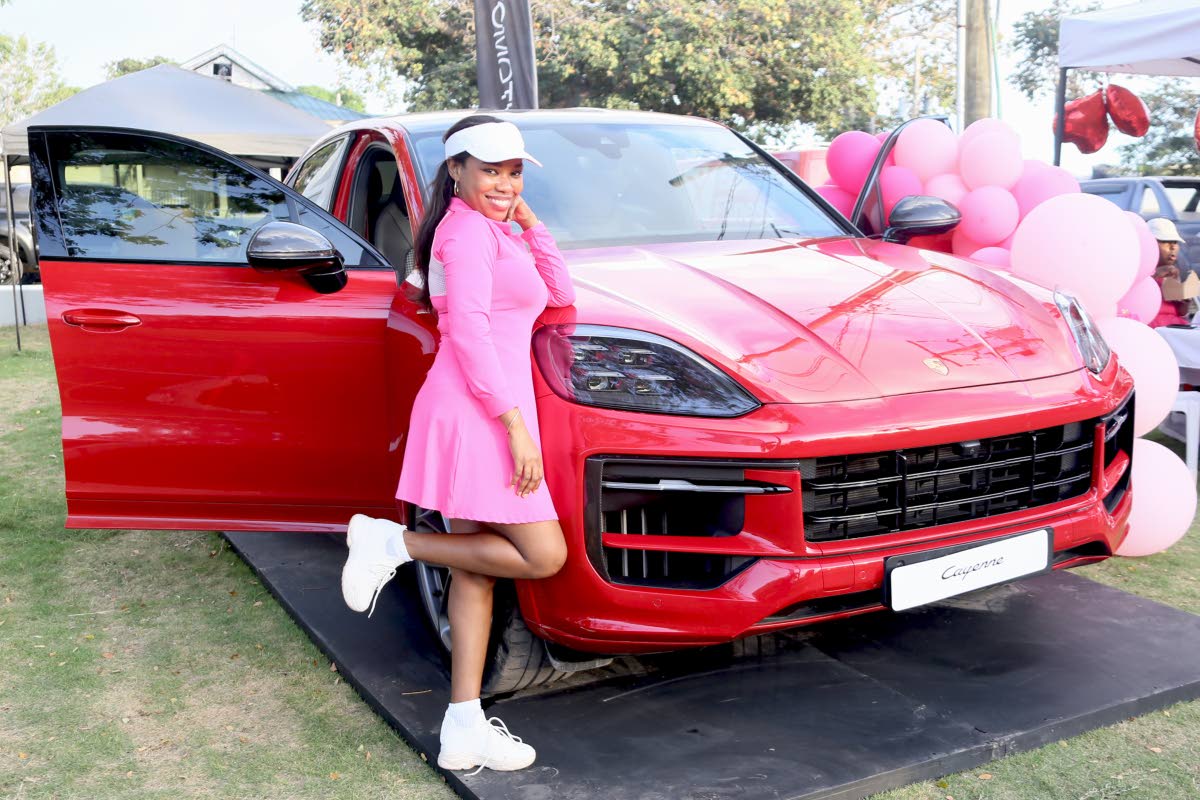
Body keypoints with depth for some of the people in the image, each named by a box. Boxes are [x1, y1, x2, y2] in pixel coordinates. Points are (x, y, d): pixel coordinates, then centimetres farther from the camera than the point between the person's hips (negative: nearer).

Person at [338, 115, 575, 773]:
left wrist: (528, 223, 13)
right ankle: (393, 542, -3)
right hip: (477, 412, -10)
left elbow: (559, 293, 23)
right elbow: (469, 331, -16)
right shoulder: (468, 228, -6)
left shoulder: (492, 230, 24)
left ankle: (465, 730, 10)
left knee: (475, 568, 7)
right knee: (543, 557, -11)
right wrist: (514, 423, -20)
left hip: (486, 413, 10)